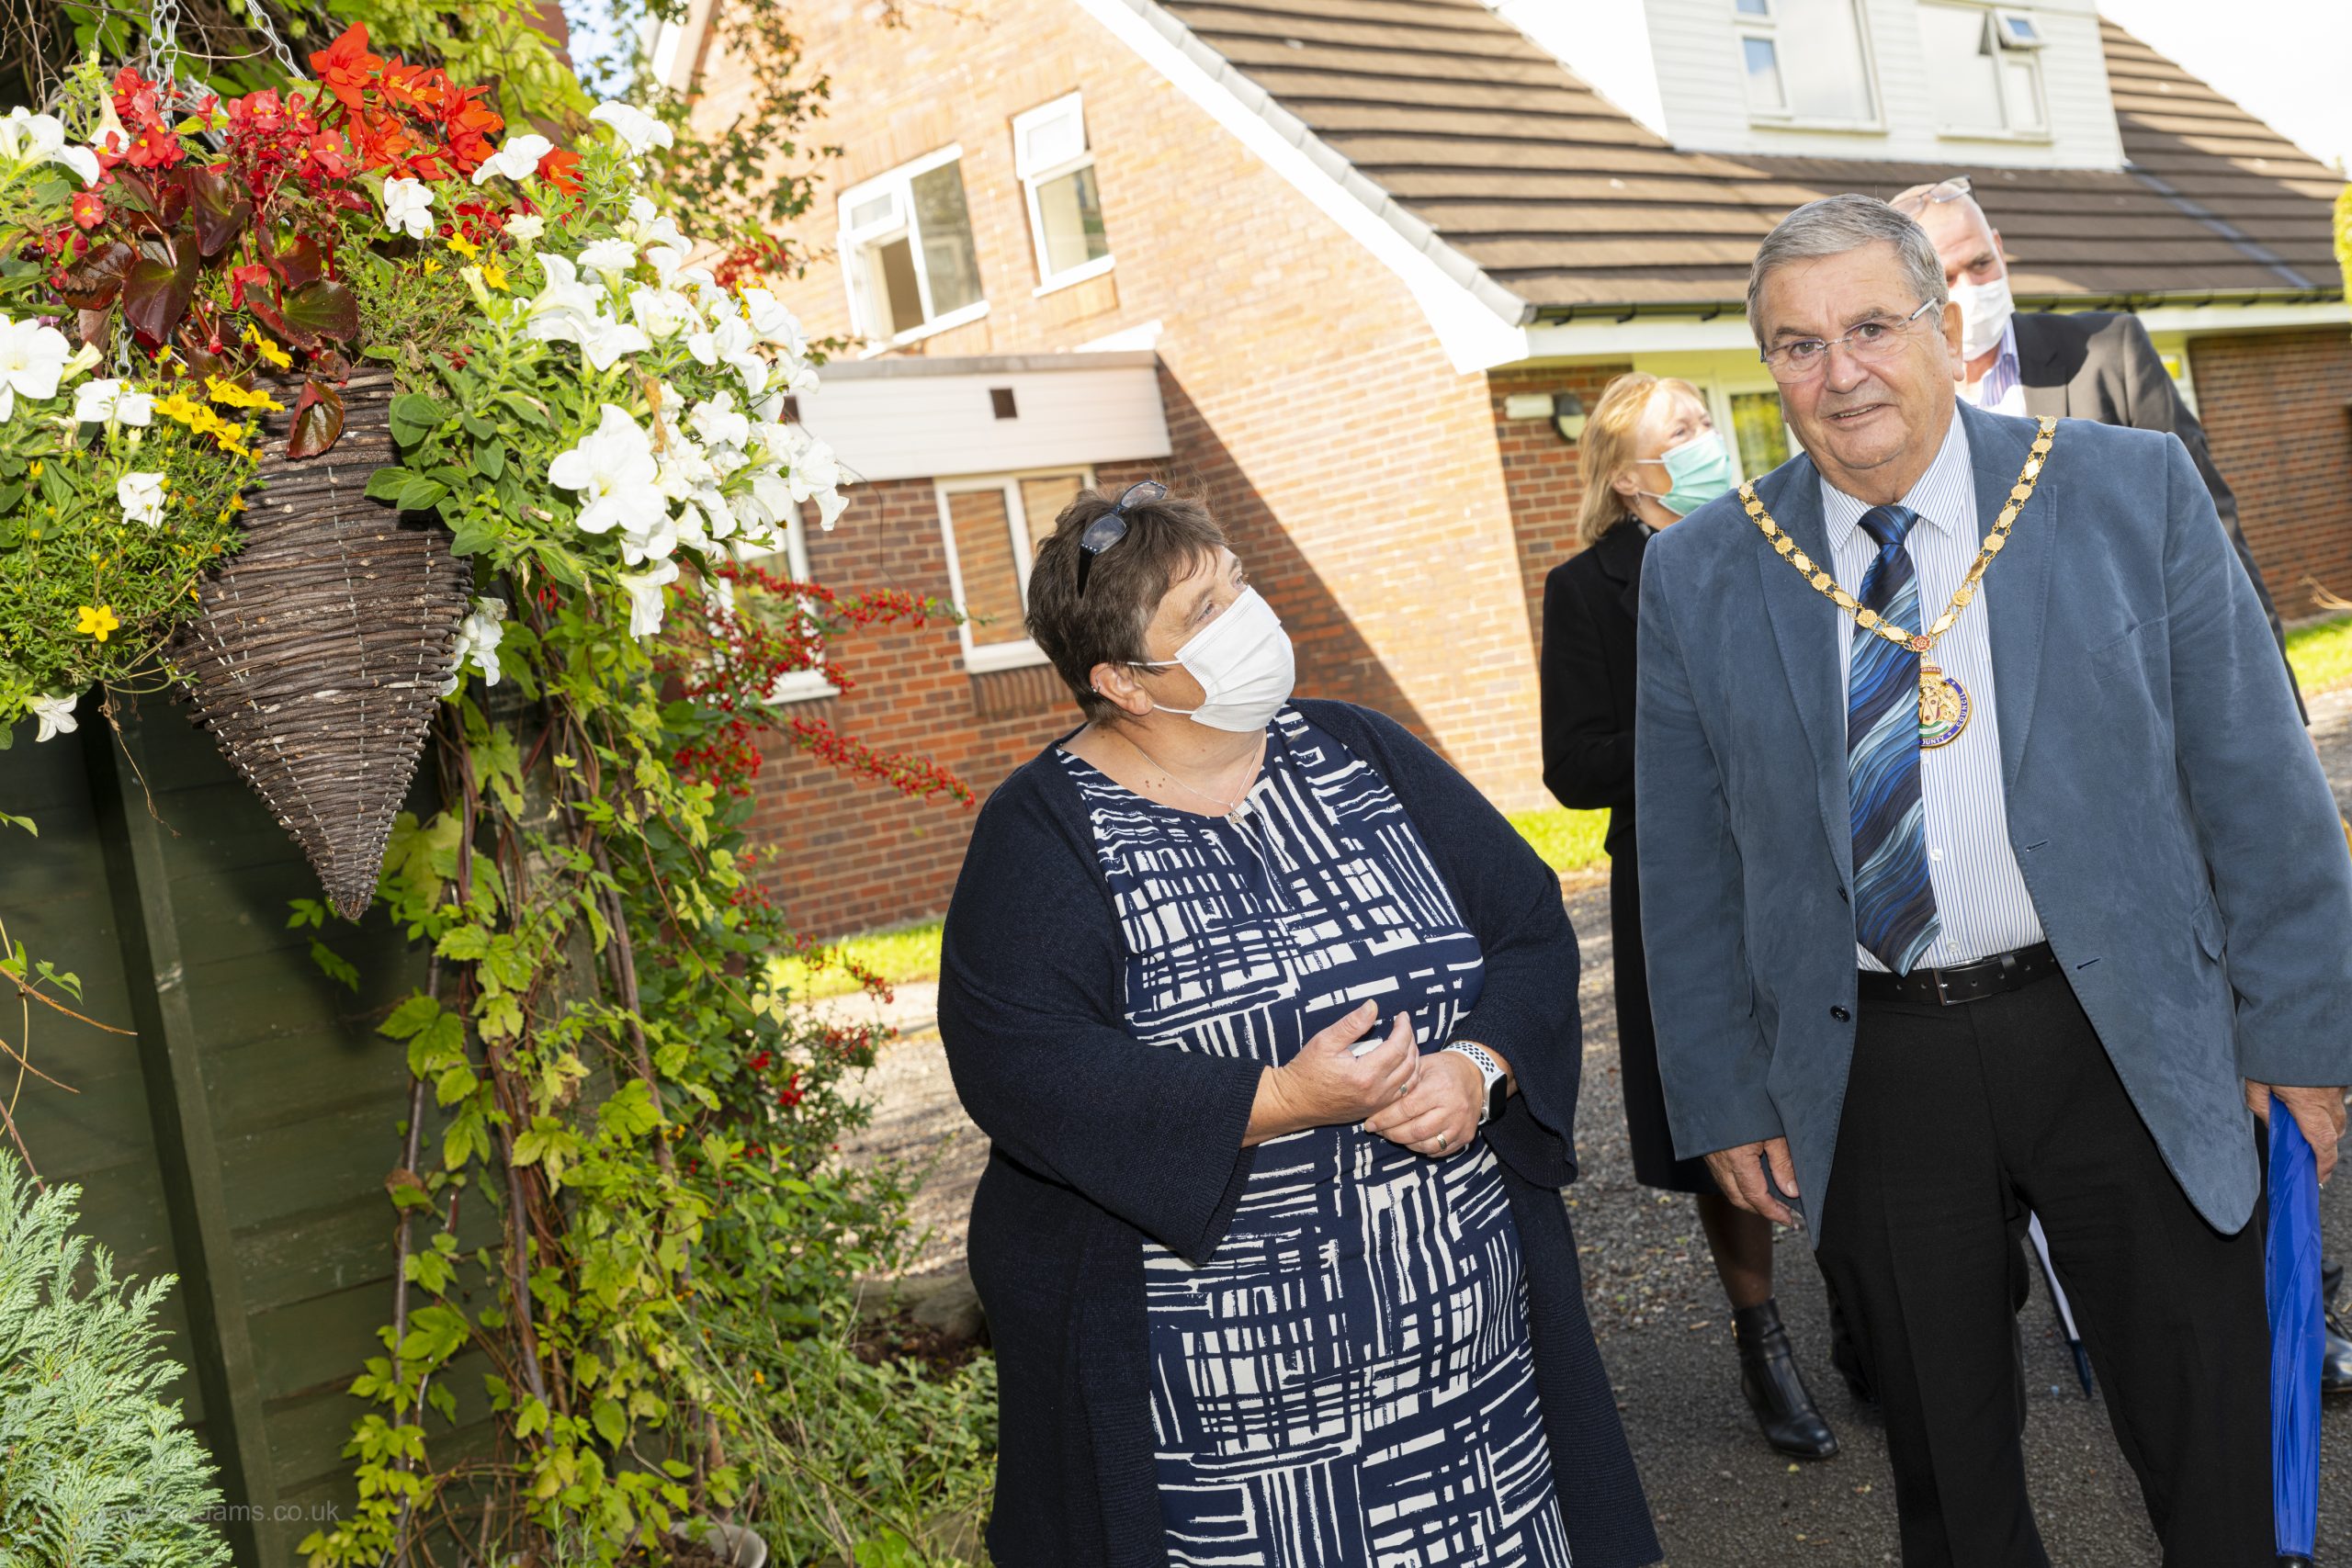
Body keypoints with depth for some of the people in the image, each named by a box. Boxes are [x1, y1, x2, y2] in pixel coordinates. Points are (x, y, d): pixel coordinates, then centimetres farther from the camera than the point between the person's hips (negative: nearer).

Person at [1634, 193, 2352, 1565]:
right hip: (1872, 1074, 1)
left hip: (2127, 1044, 0)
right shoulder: (1701, 574, -1)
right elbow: (1689, 864, 3)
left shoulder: (2137, 492, -4)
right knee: (1946, 1458, 16)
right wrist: (1725, 1097, 3)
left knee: (2210, 1452, 13)